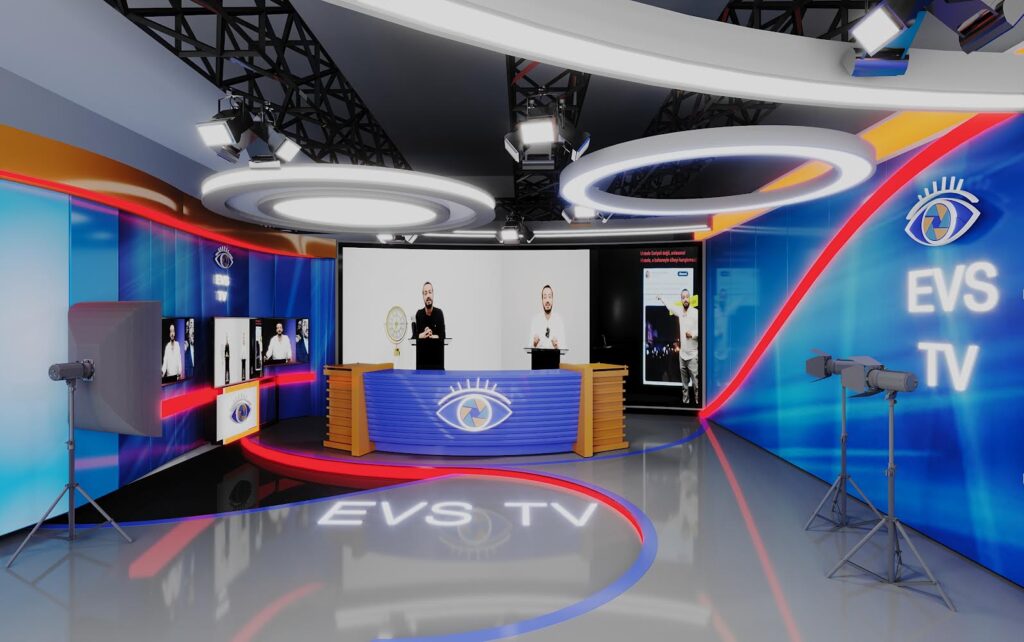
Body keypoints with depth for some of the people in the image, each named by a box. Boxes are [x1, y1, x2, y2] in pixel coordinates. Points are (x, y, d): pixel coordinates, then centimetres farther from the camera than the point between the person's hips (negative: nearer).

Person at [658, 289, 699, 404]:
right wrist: (662, 300, 38)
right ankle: (685, 401, 20)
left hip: (692, 355, -6)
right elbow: (671, 308, 28)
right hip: (682, 354, 6)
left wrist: (693, 334, -27)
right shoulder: (680, 313, 7)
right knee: (685, 384, 12)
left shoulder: (695, 313, -12)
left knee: (696, 383, -6)